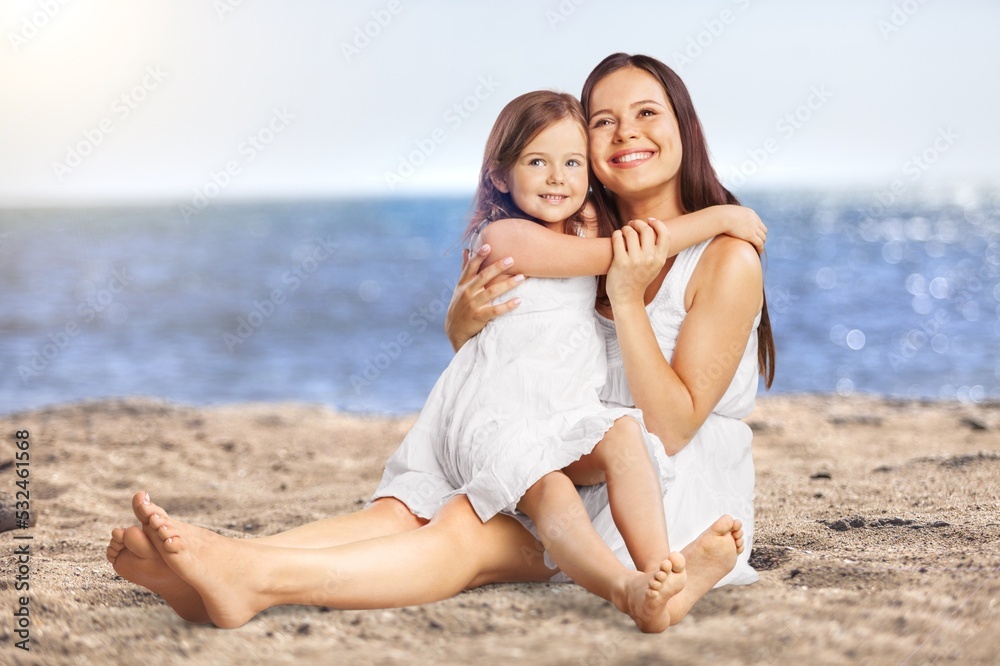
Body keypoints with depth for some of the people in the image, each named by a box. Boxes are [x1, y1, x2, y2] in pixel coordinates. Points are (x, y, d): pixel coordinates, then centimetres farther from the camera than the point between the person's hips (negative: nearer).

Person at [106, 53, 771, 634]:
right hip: (579, 478, 6)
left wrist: (627, 300, -23)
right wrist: (465, 318, -11)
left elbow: (671, 429, -15)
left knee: (467, 530, -29)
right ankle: (215, 570, -39)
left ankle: (252, 578, -47)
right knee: (410, 510, -20)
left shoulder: (727, 258, -9)